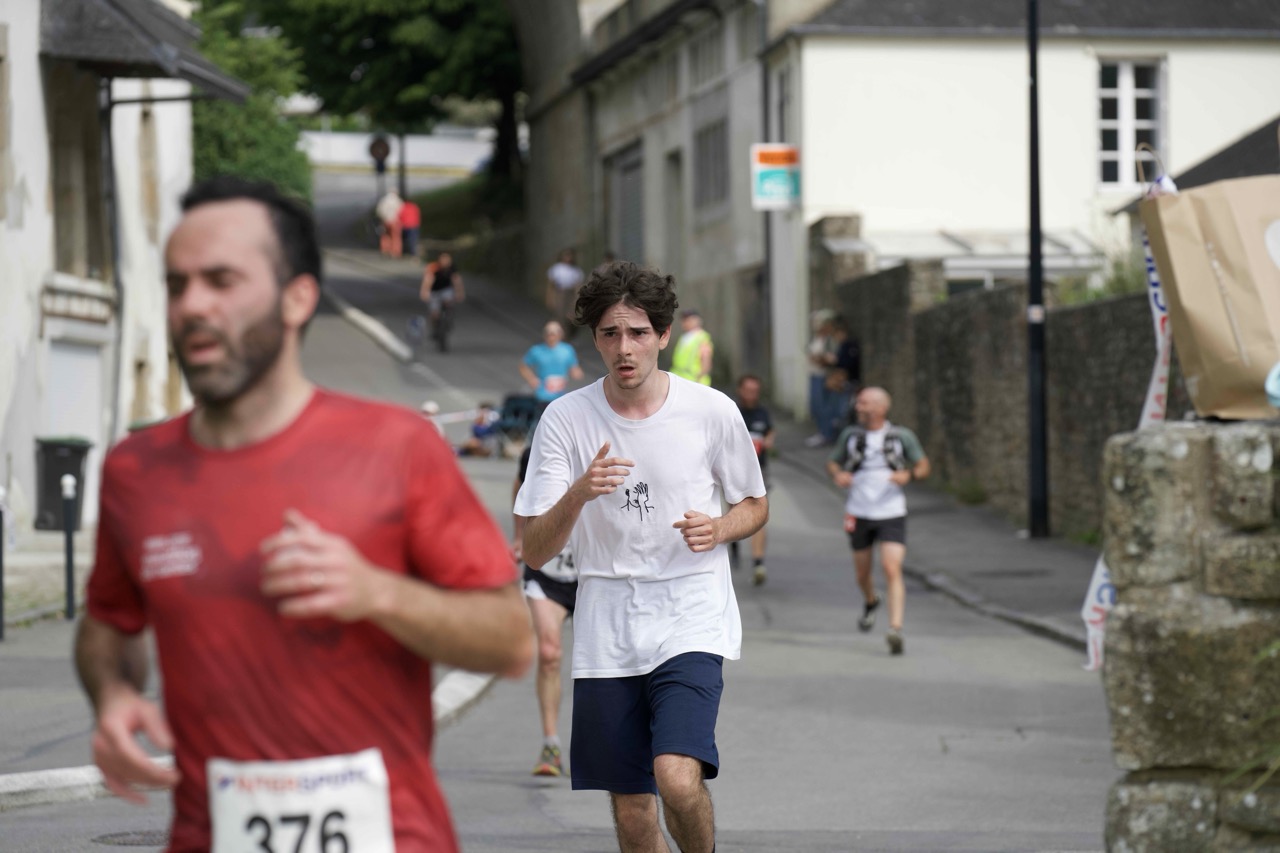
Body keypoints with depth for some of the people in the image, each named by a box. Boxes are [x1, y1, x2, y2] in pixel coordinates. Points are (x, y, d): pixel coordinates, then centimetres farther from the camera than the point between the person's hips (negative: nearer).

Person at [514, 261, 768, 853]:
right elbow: (536, 553, -5)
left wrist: (717, 529, -9)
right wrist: (578, 494, -24)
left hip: (692, 620, -2)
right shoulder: (565, 418, -2)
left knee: (677, 778, -23)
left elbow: (755, 506, 14)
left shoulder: (711, 411, -2)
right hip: (605, 634, 2)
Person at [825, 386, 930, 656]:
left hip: (892, 514, -3)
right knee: (862, 572, 16)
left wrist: (908, 475, -17)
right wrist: (838, 474, -10)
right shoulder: (851, 434, 2)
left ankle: (896, 630, -23)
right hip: (859, 514, 3)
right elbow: (832, 462, 13)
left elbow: (923, 466, 5)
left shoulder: (902, 436, -3)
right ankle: (870, 602, 49)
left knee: (892, 570, -17)